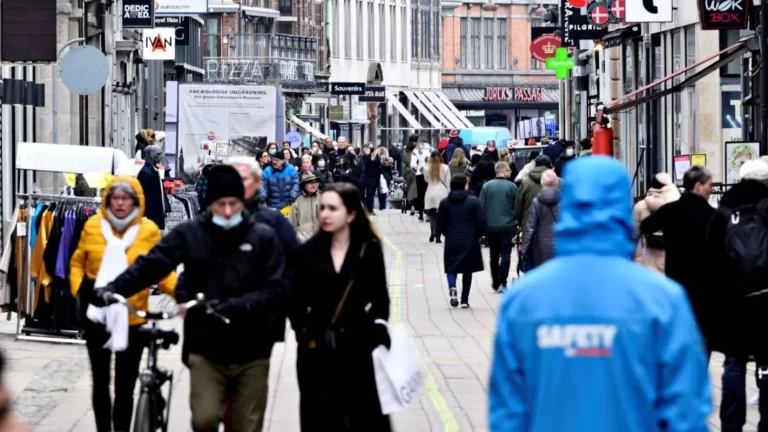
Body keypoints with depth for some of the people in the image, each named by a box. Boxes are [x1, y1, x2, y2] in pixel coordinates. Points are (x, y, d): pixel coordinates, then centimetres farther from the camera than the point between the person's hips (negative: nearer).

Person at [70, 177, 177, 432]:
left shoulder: (149, 231, -6)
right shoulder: (93, 226, -2)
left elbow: (162, 271, -3)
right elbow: (77, 262, 9)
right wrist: (78, 287, -8)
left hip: (132, 319, -2)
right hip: (97, 316, 2)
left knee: (125, 386, 2)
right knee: (100, 381, 13)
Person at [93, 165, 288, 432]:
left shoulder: (263, 238, -2)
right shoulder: (190, 234, -1)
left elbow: (275, 288, -9)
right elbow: (151, 264, -9)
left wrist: (235, 305, -24)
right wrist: (114, 289, -24)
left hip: (250, 351, 0)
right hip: (206, 348, 0)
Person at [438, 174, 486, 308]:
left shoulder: (444, 203, -2)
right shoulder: (473, 201, -7)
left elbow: (440, 224, 1)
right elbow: (481, 222, -7)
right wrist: (477, 235, 10)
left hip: (451, 241, 1)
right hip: (470, 242, -1)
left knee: (451, 267, 10)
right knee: (467, 270, 10)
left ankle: (452, 288, -20)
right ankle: (464, 299, 11)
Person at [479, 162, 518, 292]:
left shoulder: (486, 186, -3)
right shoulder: (512, 186, -7)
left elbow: (481, 206, -2)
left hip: (491, 226, 2)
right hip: (508, 226, -2)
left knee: (494, 254, 14)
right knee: (505, 254, 0)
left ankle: (495, 283, 21)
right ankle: (502, 282, -10)